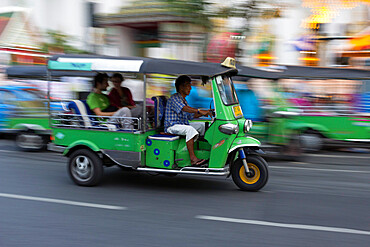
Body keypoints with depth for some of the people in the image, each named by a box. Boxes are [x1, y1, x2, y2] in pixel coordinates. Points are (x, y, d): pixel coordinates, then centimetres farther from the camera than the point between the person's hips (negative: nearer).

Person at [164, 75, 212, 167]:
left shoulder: (184, 100, 20)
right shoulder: (174, 98, -12)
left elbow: (190, 116, 18)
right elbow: (184, 108, -32)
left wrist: (204, 113, 3)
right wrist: (199, 111, -42)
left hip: (183, 125, 10)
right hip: (172, 126, -10)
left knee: (202, 125, 6)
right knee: (190, 129, -34)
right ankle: (193, 159, -40)